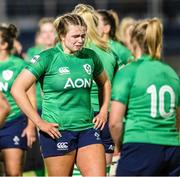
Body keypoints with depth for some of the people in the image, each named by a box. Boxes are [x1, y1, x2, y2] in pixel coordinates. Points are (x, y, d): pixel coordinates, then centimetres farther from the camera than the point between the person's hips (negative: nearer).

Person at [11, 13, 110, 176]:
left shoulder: (90, 57, 7)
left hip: (87, 129, 4)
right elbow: (17, 89, -10)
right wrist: (39, 122, -11)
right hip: (57, 131, -4)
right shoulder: (48, 58, -7)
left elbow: (104, 83, 28)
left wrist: (103, 111, 14)